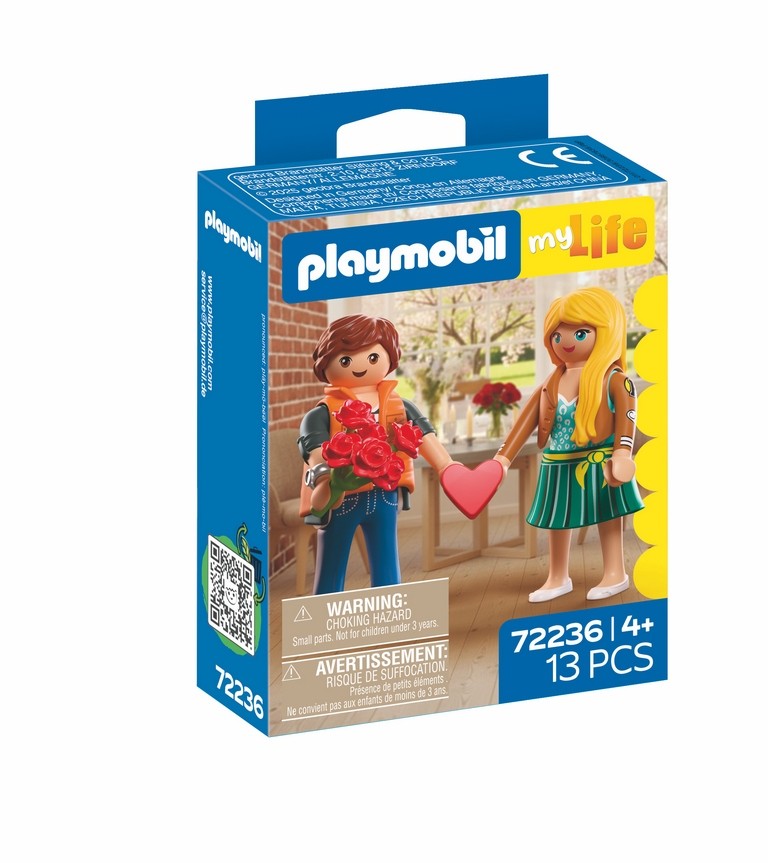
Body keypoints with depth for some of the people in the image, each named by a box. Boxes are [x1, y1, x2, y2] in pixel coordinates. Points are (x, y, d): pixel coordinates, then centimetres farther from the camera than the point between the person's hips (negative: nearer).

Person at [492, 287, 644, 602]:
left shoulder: (612, 378, -7)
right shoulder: (552, 385, 9)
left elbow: (626, 412, -17)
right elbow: (528, 421, 10)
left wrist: (622, 454, -31)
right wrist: (503, 459, 7)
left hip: (599, 462, -6)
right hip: (559, 465, 6)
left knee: (607, 516, 3)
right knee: (558, 519, 11)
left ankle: (615, 573, 12)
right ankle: (558, 578, 22)